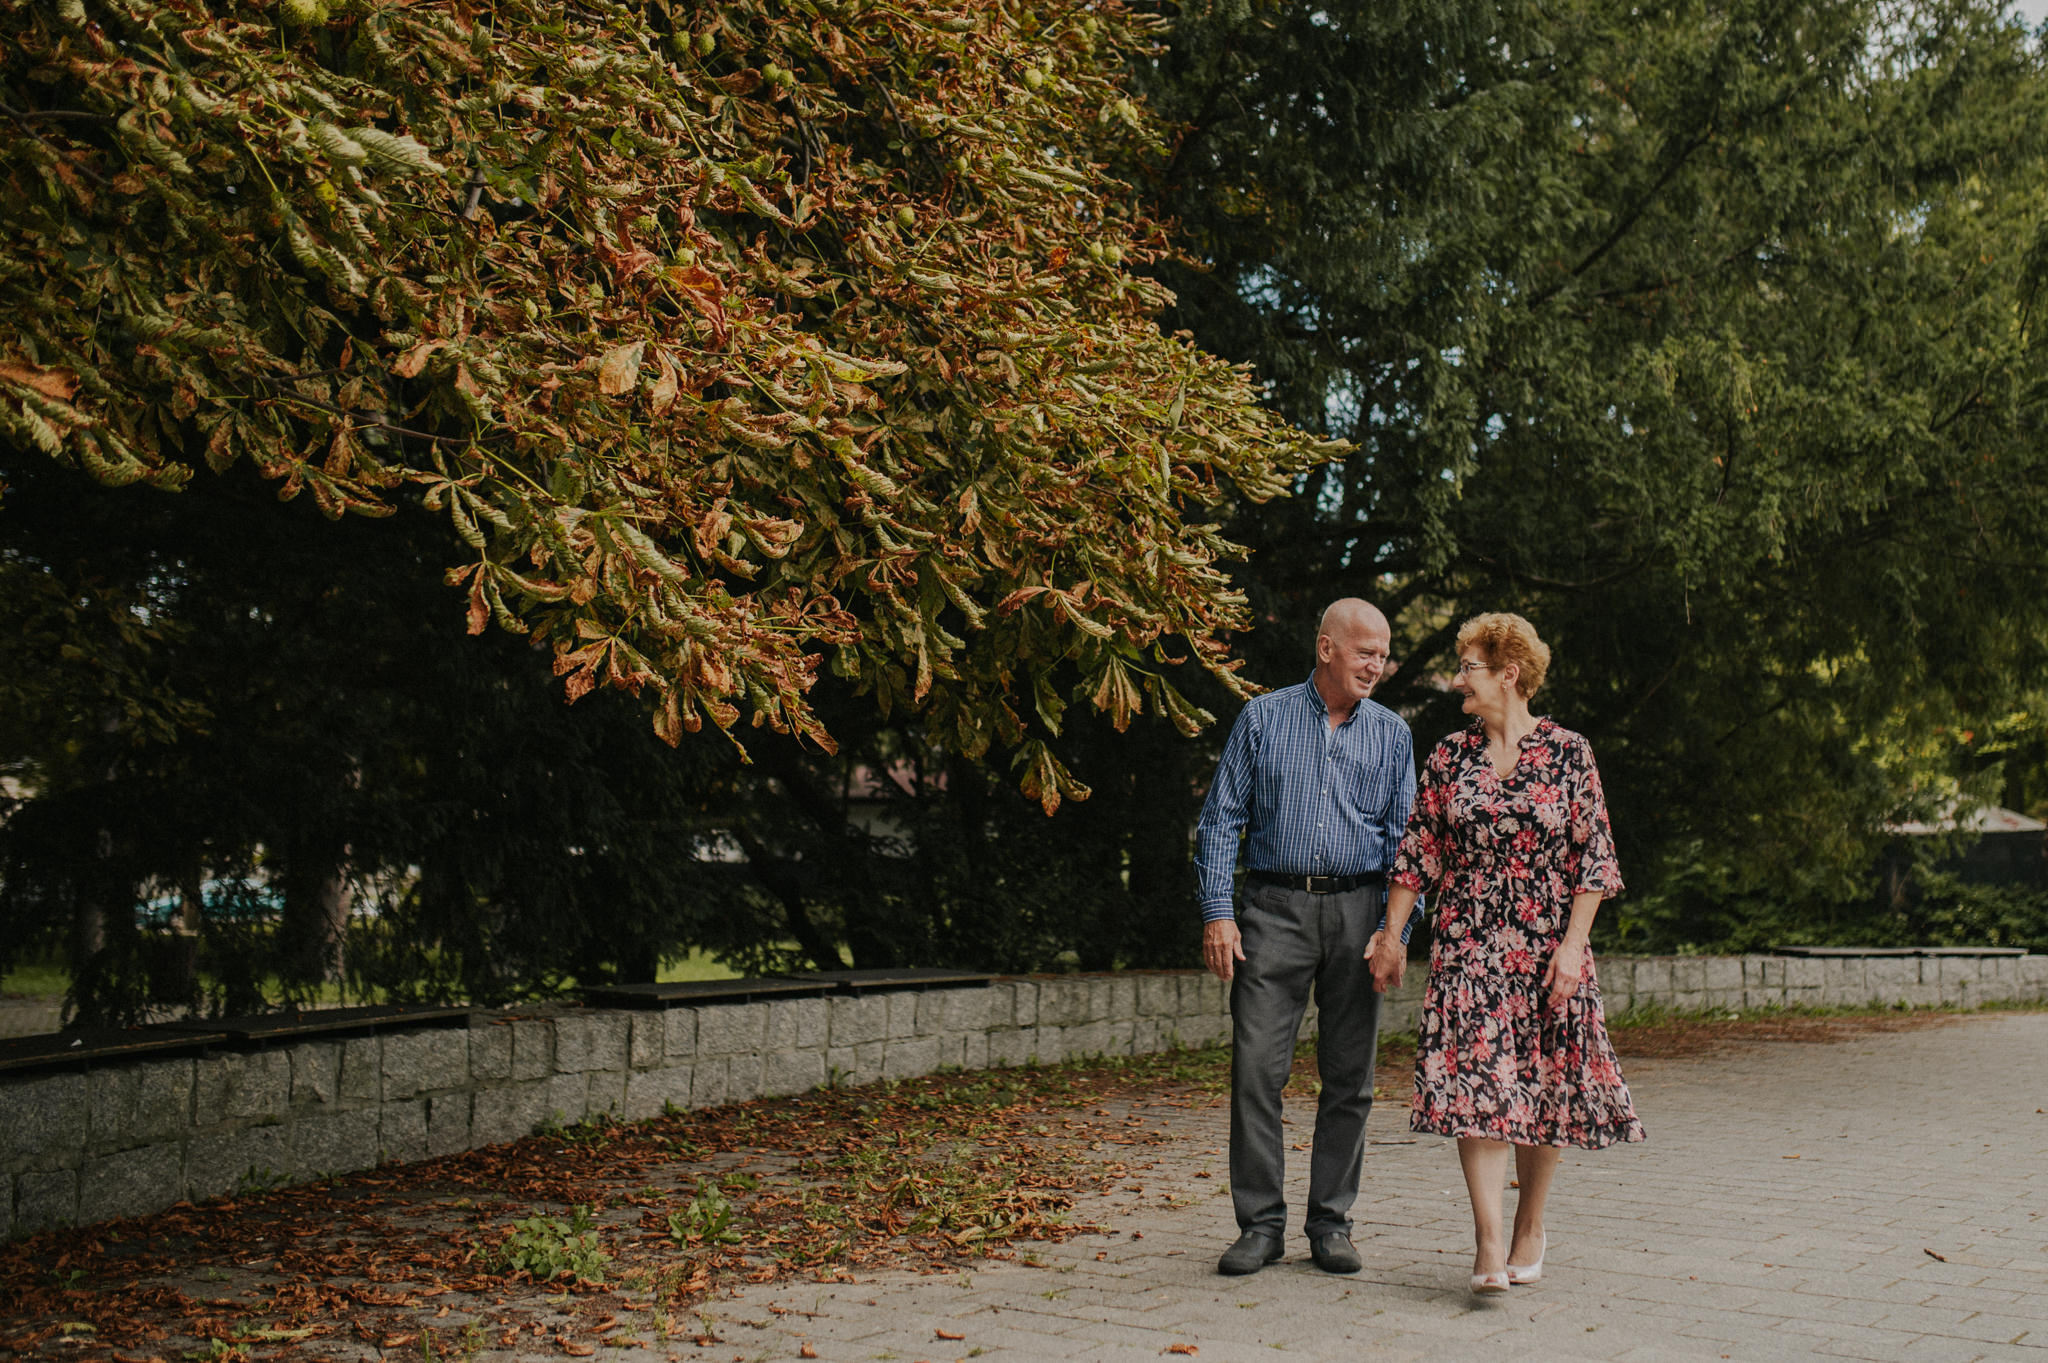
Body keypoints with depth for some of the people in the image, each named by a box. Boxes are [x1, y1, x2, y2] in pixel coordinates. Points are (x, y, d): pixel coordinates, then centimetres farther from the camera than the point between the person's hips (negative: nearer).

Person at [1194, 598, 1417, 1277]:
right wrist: (1217, 912, -6)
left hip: (1357, 909, 2)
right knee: (1256, 1066, -6)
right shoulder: (1263, 719, 6)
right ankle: (1261, 1222, 3)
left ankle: (1331, 1222, 15)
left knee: (1349, 1074, 4)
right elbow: (1221, 820, 4)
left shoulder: (1391, 733, 10)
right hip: (1275, 908, -2)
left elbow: (1403, 837, 9)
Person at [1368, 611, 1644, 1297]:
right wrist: (1391, 934, 5)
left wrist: (1572, 946, -10)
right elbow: (1417, 852, 10)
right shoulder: (1449, 757, 7)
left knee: (1545, 1085, 5)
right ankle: (1489, 1240, -13)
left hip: (1547, 948, -1)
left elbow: (1594, 857, -3)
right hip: (1467, 944, 1)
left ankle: (1531, 1224, 22)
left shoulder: (1568, 753, -1)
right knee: (1474, 1078, -10)